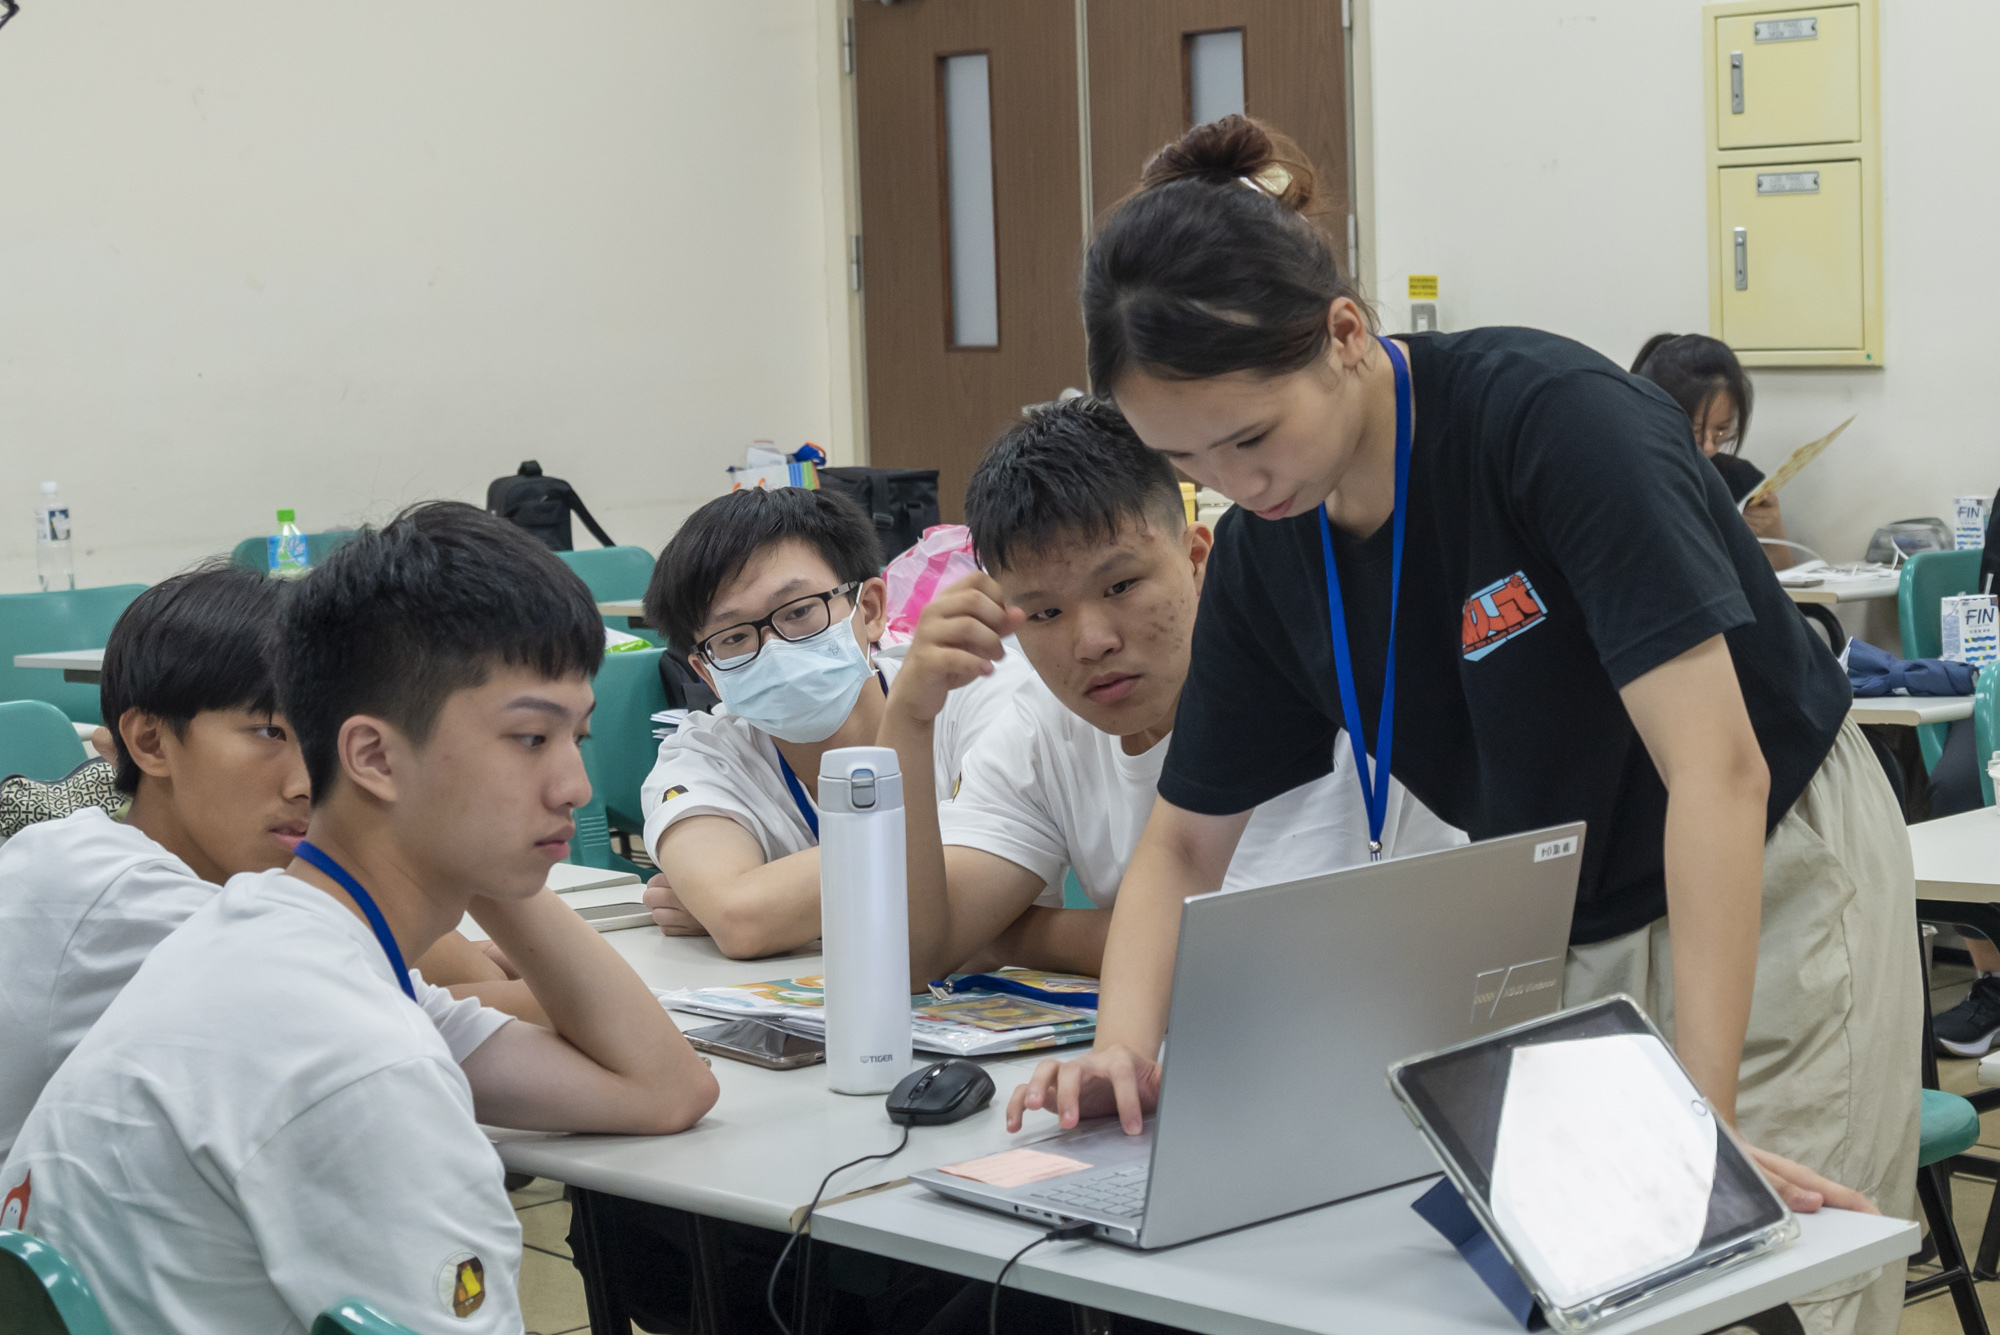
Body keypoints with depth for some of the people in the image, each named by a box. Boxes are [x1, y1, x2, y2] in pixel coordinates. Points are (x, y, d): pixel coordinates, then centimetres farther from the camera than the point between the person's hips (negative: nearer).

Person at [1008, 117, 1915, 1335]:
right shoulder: (1264, 554, -8)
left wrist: (1703, 1120, -38)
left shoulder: (1555, 415, -28)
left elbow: (1718, 770, -33)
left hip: (1766, 890, -5)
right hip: (1562, 942, 5)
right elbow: (1185, 843, 2)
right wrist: (1126, 1044, -19)